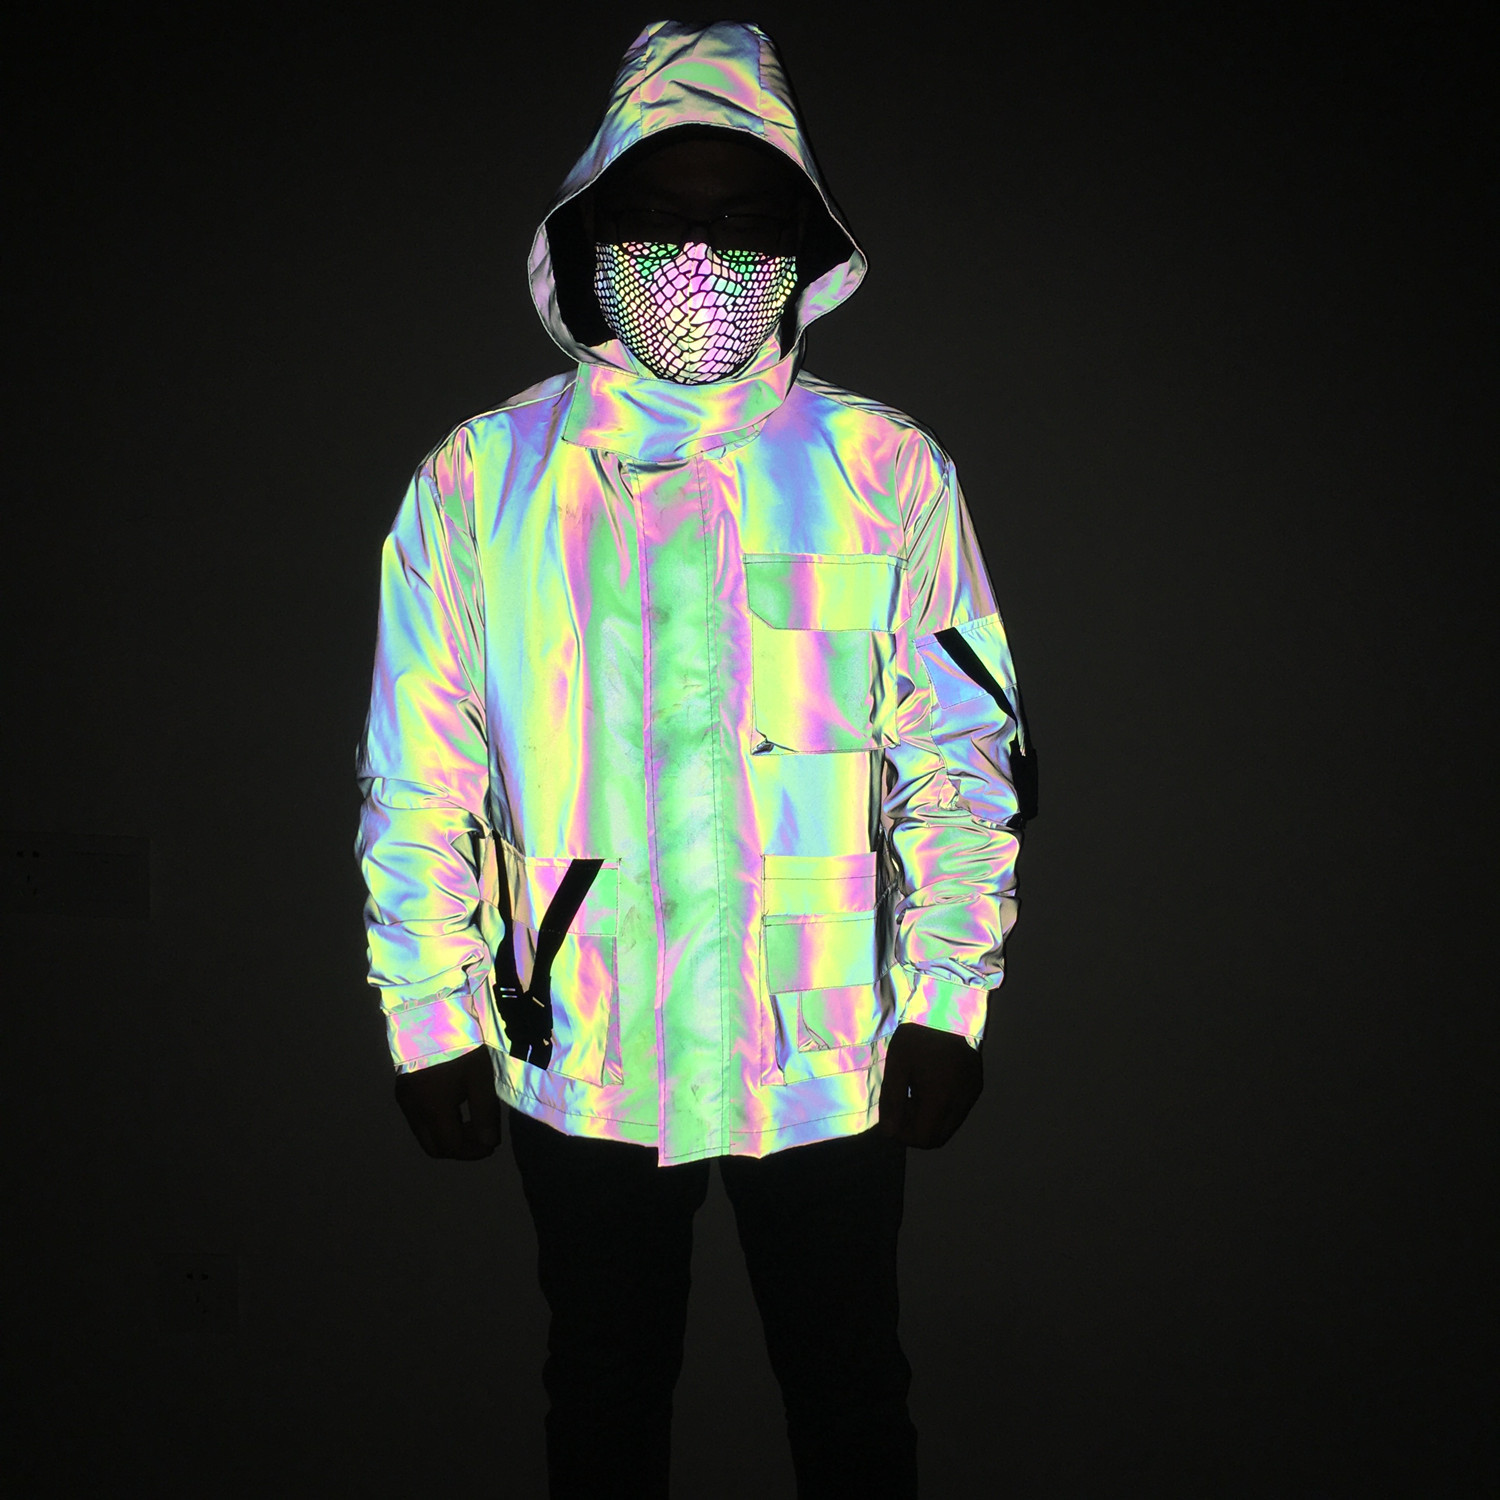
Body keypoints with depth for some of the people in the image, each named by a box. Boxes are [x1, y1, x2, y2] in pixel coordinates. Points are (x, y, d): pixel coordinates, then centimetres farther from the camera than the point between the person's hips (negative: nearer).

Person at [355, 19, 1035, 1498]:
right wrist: (428, 1019, -1)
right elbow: (420, 779, 0)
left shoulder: (885, 470, -4)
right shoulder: (476, 481, -3)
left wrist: (944, 1003, -4)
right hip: (578, 1066, 1)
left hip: (830, 1063, 0)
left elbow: (961, 756, -1)